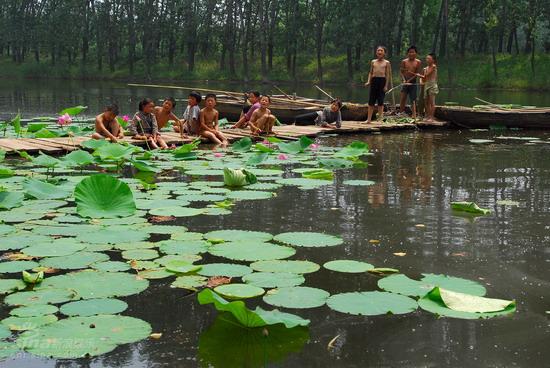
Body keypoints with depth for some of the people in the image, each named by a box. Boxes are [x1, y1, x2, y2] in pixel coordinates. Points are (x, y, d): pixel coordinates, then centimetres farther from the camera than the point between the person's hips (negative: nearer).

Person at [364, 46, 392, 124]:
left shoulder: (386, 63, 3)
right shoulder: (373, 62, 12)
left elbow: (388, 75, 1)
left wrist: (386, 85, -6)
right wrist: (368, 81, 1)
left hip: (382, 81, -3)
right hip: (374, 80, 3)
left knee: (380, 101, 0)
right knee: (371, 101, 1)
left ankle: (380, 119, 8)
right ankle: (369, 119, 4)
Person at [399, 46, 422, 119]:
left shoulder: (418, 62, 2)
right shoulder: (404, 61, 5)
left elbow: (418, 73, -4)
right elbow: (401, 72, 3)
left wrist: (410, 79, -15)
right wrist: (403, 80, -15)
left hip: (413, 83, -1)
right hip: (405, 83, 1)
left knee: (413, 100, 0)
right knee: (403, 98, -4)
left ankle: (414, 115, 1)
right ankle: (401, 113, 0)